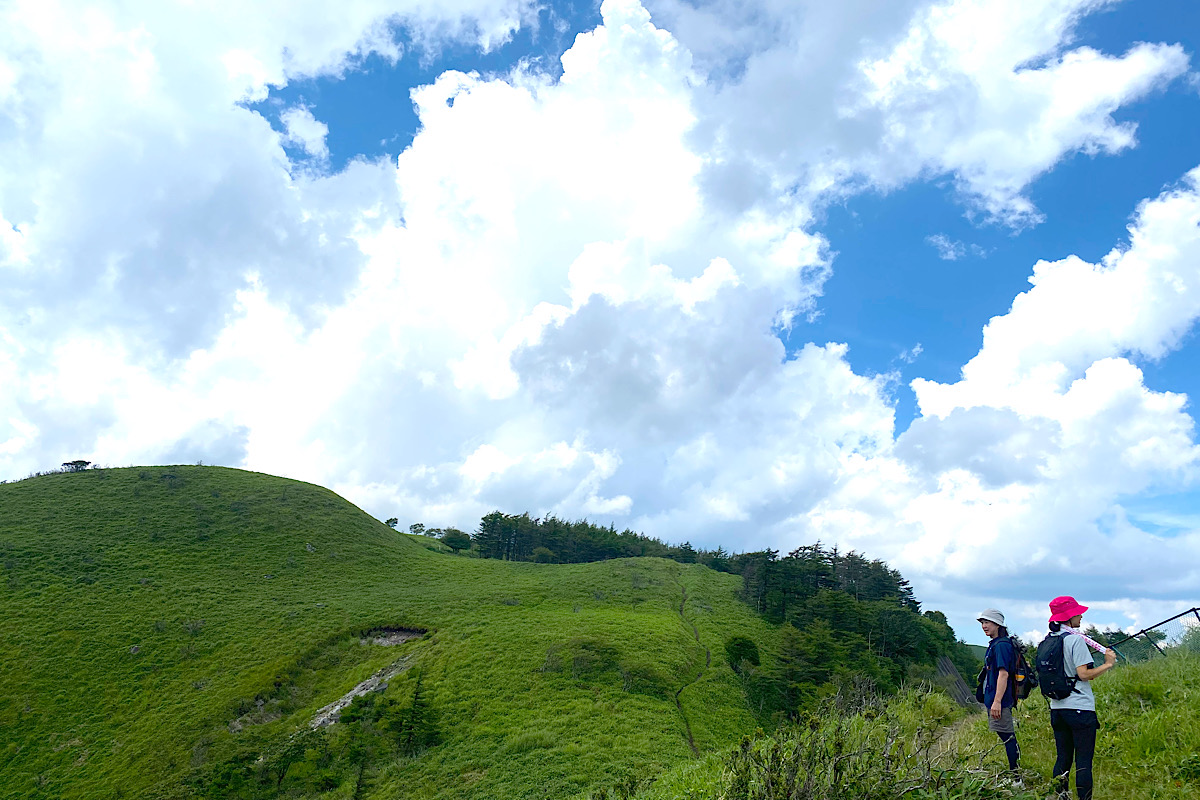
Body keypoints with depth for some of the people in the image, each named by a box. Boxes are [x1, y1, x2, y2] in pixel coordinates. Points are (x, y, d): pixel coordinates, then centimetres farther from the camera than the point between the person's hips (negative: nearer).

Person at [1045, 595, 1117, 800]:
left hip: (1057, 707, 7)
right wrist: (1107, 664, -6)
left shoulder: (1048, 641, 10)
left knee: (1063, 759, 12)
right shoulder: (1076, 639, -12)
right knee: (1083, 761, -2)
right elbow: (1084, 674, -17)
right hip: (1079, 707, -7)